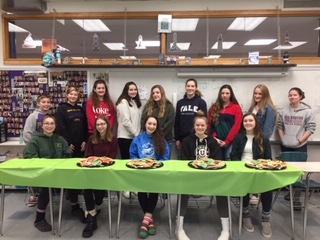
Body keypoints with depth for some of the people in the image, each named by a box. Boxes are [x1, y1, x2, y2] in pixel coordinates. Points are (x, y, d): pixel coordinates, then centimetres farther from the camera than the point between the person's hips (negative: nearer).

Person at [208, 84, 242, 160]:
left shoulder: (236, 108, 3)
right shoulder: (214, 107, 11)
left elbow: (237, 126, -4)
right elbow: (209, 124, 8)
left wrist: (227, 141, -9)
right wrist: (214, 137, -5)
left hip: (230, 142, -2)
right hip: (216, 142, 2)